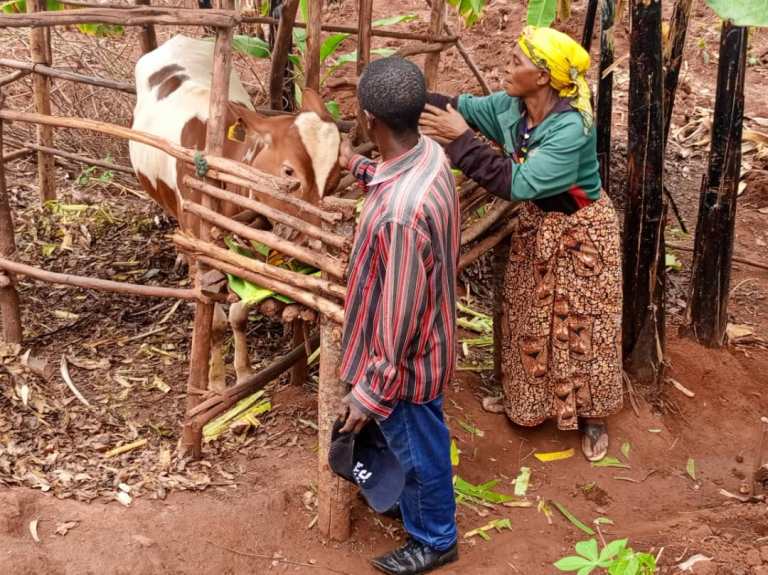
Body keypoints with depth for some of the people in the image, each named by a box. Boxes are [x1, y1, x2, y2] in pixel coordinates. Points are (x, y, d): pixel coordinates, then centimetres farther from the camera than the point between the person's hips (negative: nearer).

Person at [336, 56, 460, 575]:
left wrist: (371, 392, -19)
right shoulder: (430, 153, -11)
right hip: (425, 341, 9)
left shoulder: (400, 212, -40)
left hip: (406, 358, -9)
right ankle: (418, 510, 56)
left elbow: (398, 314, -30)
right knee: (415, 443, 31)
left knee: (418, 448, 17)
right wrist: (361, 167, 32)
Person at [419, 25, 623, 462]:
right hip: (537, 225, 7)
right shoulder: (511, 106, -13)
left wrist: (461, 141, -39)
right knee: (530, 320, 20)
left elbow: (518, 183, -39)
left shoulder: (571, 129, -35)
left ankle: (591, 417, 27)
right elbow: (465, 108, 3)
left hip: (580, 231, -7)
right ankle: (533, 401, 41)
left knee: (579, 327, 7)